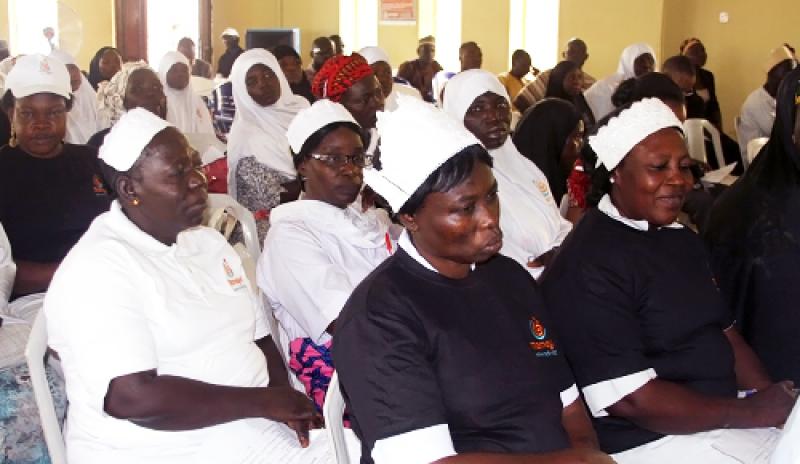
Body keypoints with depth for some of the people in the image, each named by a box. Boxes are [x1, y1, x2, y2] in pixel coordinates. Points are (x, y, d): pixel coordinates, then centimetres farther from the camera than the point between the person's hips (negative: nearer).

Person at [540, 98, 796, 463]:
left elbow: (721, 330, 13)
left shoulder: (682, 240, 11)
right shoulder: (590, 263, -18)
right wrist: (750, 412, -15)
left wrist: (769, 394, -5)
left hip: (719, 412, 8)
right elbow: (628, 399, -21)